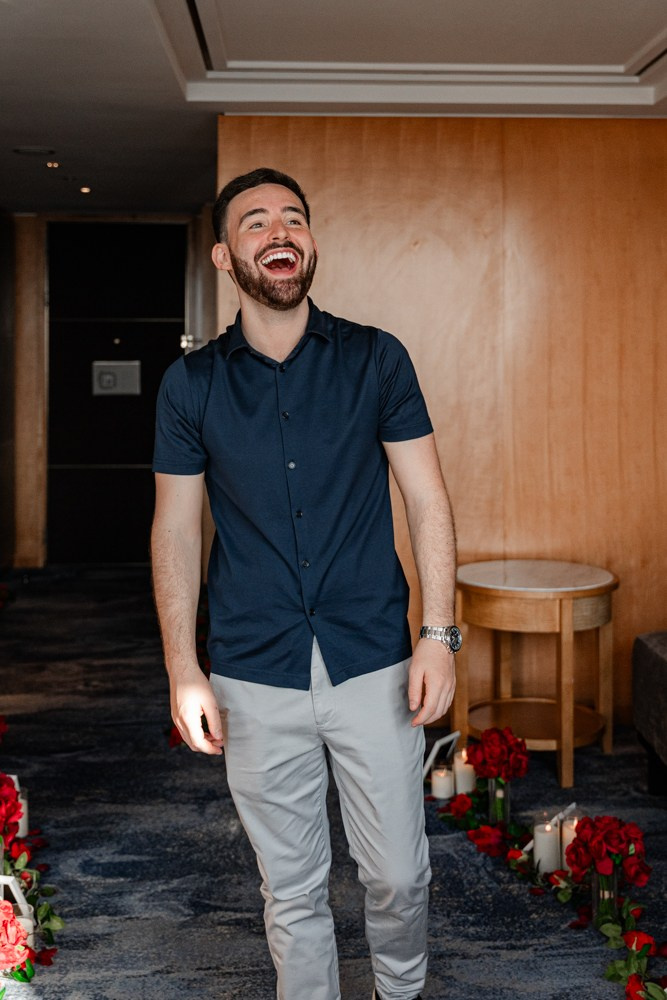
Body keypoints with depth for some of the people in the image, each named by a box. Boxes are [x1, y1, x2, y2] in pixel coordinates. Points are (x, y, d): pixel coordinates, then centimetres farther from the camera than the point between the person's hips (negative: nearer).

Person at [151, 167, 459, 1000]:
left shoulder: (376, 360, 0)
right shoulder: (191, 383, 1)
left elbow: (426, 500, 1)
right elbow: (176, 530, 3)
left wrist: (438, 634, -7)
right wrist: (182, 672, -2)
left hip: (374, 663, 0)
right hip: (255, 678, 1)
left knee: (397, 873, 10)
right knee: (292, 888, 12)